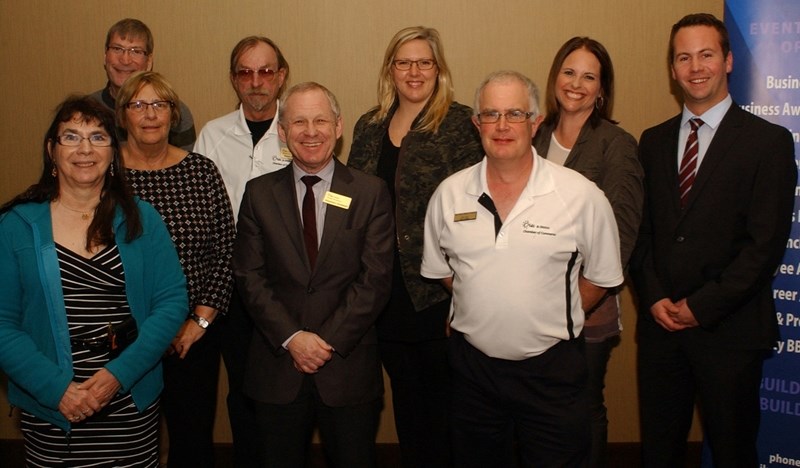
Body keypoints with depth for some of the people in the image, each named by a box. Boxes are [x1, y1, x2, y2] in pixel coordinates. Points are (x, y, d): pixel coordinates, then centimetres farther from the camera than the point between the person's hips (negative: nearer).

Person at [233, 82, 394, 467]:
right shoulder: (258, 193, 4)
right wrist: (291, 338, -12)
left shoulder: (371, 193, -1)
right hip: (277, 369, 1)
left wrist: (329, 341, -12)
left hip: (349, 367, -1)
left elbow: (376, 278, -6)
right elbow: (249, 277, -1)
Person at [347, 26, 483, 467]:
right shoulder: (369, 127, 9)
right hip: (384, 286, 5)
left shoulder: (459, 124, -7)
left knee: (438, 394, 9)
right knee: (404, 395, 18)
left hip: (435, 287, -5)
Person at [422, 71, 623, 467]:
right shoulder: (449, 193, -2)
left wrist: (553, 321, 0)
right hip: (472, 364, 3)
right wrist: (482, 308, 6)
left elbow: (600, 276, 1)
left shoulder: (581, 196, -9)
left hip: (551, 369, -2)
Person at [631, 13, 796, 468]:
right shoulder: (654, 141, 10)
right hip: (660, 323, 4)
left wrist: (701, 306, -13)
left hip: (729, 329, -3)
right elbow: (642, 229, 9)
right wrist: (655, 298, -5)